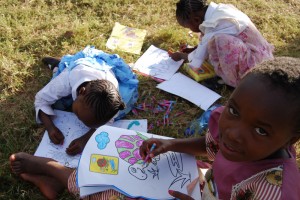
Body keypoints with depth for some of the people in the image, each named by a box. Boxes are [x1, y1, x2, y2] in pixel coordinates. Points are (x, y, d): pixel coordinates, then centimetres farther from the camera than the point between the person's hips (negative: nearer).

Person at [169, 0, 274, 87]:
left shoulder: (214, 25, -25)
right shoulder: (218, 10, 0)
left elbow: (196, 61, -13)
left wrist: (180, 55, 4)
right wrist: (193, 49, 16)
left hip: (256, 62, -10)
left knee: (220, 41, -31)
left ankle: (232, 79, -8)